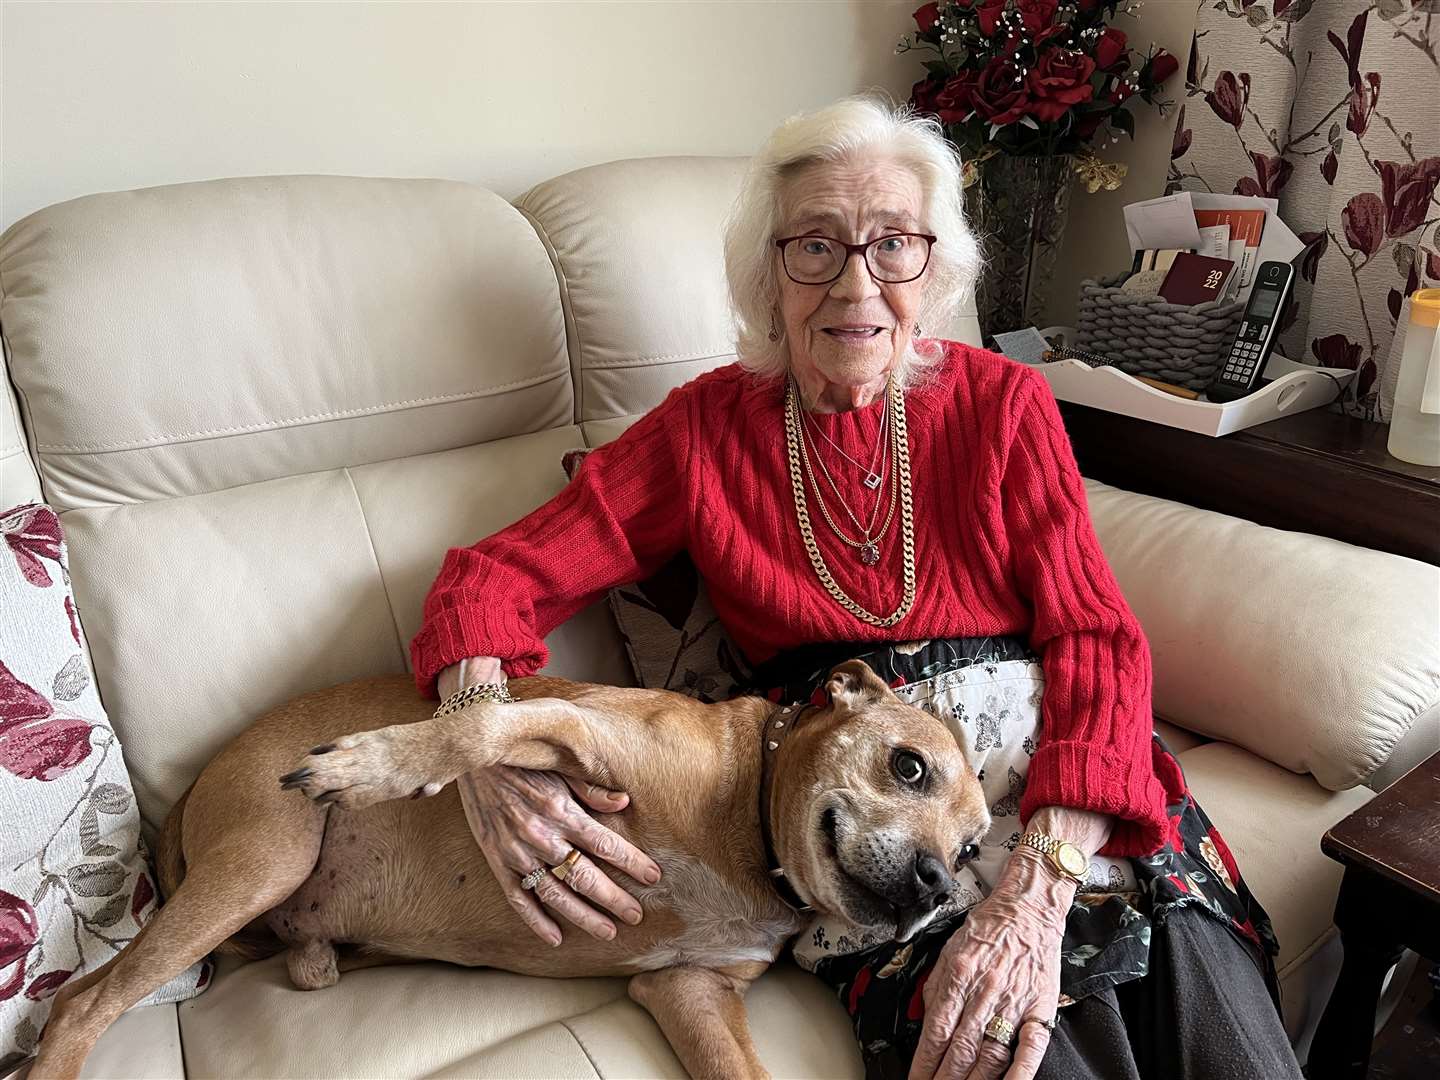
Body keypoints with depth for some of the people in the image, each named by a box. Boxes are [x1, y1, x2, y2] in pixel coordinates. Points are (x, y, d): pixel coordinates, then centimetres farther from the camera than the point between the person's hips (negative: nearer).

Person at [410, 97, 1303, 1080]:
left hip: (1066, 786, 3)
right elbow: (494, 575, 1)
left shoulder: (1004, 401, 4)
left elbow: (1097, 639, -4)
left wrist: (1039, 886, -20)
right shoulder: (705, 428, 3)